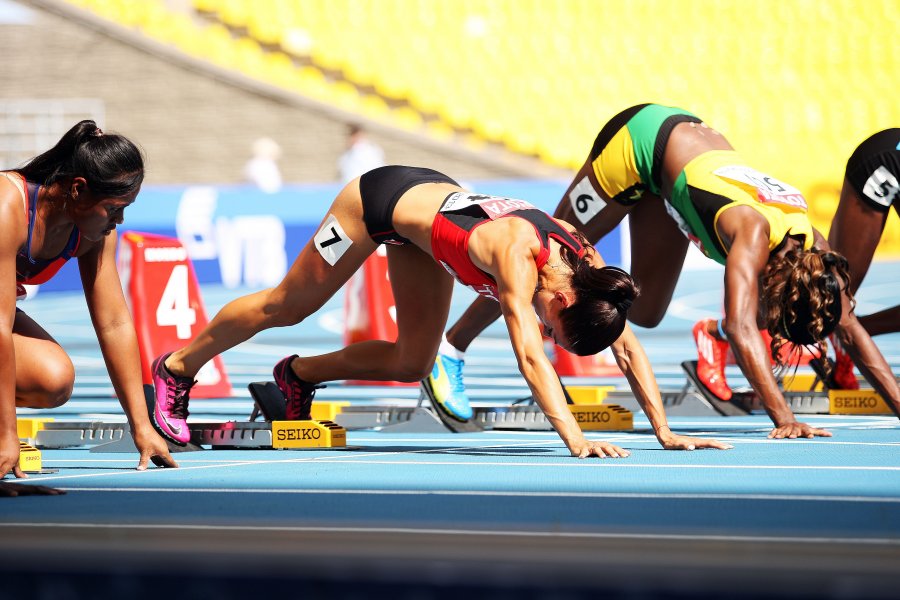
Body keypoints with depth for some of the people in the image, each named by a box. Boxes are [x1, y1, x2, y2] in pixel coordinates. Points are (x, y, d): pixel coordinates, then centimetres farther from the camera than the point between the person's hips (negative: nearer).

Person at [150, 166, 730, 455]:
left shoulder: (587, 263, -22)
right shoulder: (517, 255, -41)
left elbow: (629, 346, -17)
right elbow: (531, 357, -49)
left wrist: (664, 430, -24)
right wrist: (576, 440, -57)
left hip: (432, 199, 6)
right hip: (381, 200, -6)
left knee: (412, 364, 8)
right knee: (285, 308, 11)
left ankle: (300, 373, 31)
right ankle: (177, 368, 32)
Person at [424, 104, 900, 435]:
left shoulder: (812, 249, -21)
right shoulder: (753, 233, -39)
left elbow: (851, 331, -16)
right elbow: (741, 331, -49)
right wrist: (784, 420, -57)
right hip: (640, 141, -6)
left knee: (646, 311, 7)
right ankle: (450, 349, 21)